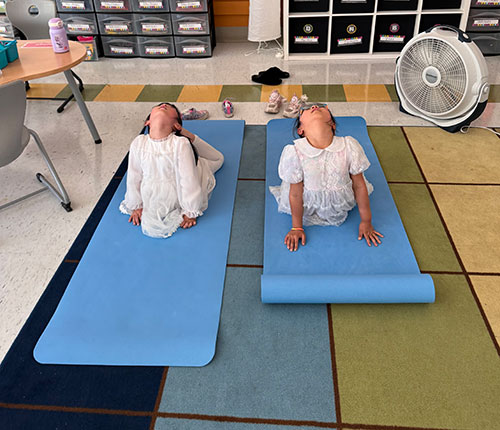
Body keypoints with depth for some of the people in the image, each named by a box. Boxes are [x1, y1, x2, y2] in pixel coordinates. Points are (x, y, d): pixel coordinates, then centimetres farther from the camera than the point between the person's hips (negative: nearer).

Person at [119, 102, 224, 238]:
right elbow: (134, 177, -6)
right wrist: (136, 206, 3)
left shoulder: (180, 143, -27)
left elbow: (188, 180, -22)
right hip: (150, 200, 1)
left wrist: (190, 212, -16)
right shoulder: (138, 143, -18)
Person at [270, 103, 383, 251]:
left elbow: (359, 186, -12)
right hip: (309, 208, 0)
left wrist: (366, 222, -2)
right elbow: (296, 193, -16)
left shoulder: (349, 146, -25)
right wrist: (297, 228, -4)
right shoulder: (294, 152, -28)